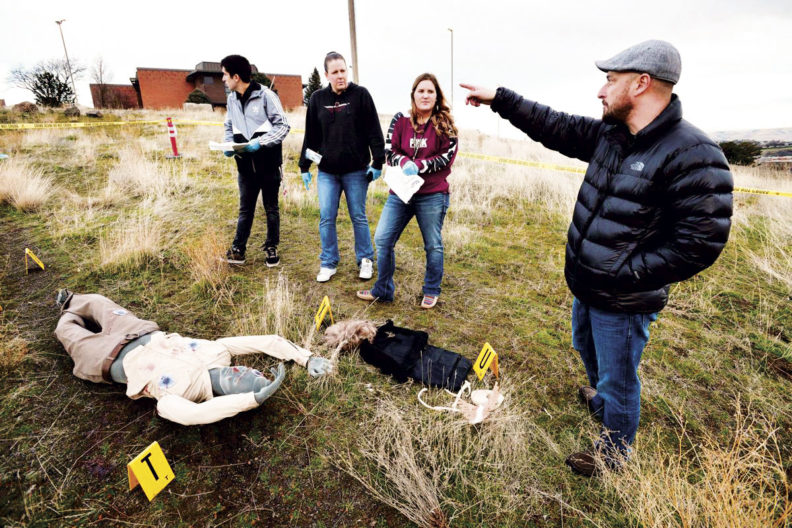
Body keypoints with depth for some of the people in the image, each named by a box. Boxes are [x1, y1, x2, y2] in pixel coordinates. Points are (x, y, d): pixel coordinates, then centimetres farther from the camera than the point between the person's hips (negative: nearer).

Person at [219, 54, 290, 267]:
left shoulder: (265, 95, -9)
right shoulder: (231, 99, 9)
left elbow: (282, 126, -10)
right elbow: (229, 127, 18)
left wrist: (260, 142, -19)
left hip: (269, 164, -4)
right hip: (245, 165, 5)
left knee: (271, 208, 8)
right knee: (245, 209, 10)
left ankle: (272, 248, 22)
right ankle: (238, 250, 17)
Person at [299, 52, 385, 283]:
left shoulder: (360, 95, -2)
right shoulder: (317, 98, 7)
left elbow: (374, 131, -3)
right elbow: (311, 135, 10)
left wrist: (378, 162, -8)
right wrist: (304, 166, 9)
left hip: (356, 170, -2)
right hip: (327, 171, 3)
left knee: (359, 217, 6)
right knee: (326, 218, 4)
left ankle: (366, 260, 22)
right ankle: (328, 263, 17)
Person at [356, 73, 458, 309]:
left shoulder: (445, 124, 0)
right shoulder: (400, 120, 5)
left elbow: (447, 157, -5)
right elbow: (390, 151, 2)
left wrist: (418, 165, -15)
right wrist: (405, 164, -18)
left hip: (432, 195, -2)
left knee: (433, 245, 8)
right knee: (382, 240, 2)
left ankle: (431, 292, 28)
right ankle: (383, 290, 21)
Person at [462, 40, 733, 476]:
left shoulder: (693, 155, -23)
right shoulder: (610, 134, 0)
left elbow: (700, 241, -24)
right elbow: (554, 127, 6)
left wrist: (626, 273, -23)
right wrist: (498, 98, 6)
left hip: (623, 302, -8)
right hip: (586, 287, 8)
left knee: (618, 379, 12)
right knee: (587, 349, 30)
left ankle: (613, 452, 38)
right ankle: (601, 397, 61)